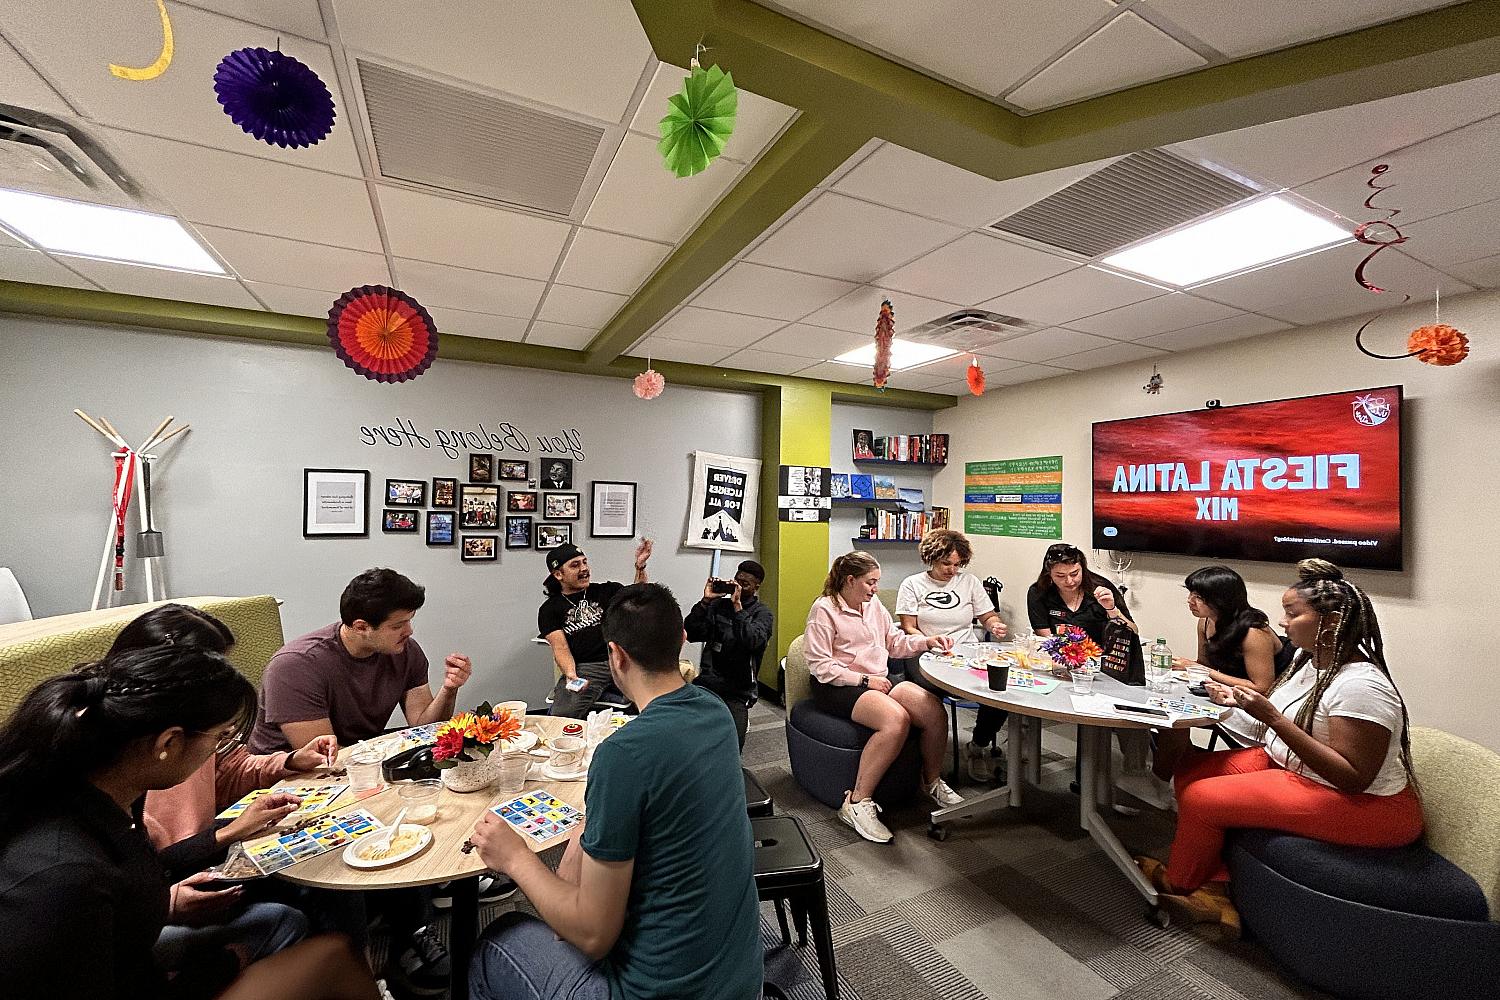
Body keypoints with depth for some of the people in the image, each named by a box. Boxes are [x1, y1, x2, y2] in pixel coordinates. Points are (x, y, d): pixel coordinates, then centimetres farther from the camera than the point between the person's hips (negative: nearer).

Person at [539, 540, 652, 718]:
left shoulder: (607, 590, 20)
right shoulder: (549, 609, 15)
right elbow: (560, 647, 2)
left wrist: (640, 566, -14)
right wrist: (570, 675, -18)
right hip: (584, 669, -1)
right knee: (562, 715, -28)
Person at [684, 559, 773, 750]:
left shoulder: (762, 613, 4)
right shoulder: (717, 604, 11)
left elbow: (752, 641, -16)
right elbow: (690, 634, 0)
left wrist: (737, 606, -17)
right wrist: (706, 600, -7)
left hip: (736, 692, -2)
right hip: (706, 682, 3)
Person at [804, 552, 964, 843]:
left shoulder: (874, 605, 13)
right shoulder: (824, 609, -9)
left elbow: (896, 643, 21)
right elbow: (820, 665, -14)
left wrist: (927, 641, 5)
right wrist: (863, 680, -16)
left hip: (878, 680, 7)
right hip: (839, 687, -7)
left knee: (936, 712, -15)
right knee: (896, 719, -33)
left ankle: (932, 781, 12)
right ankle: (858, 803, -22)